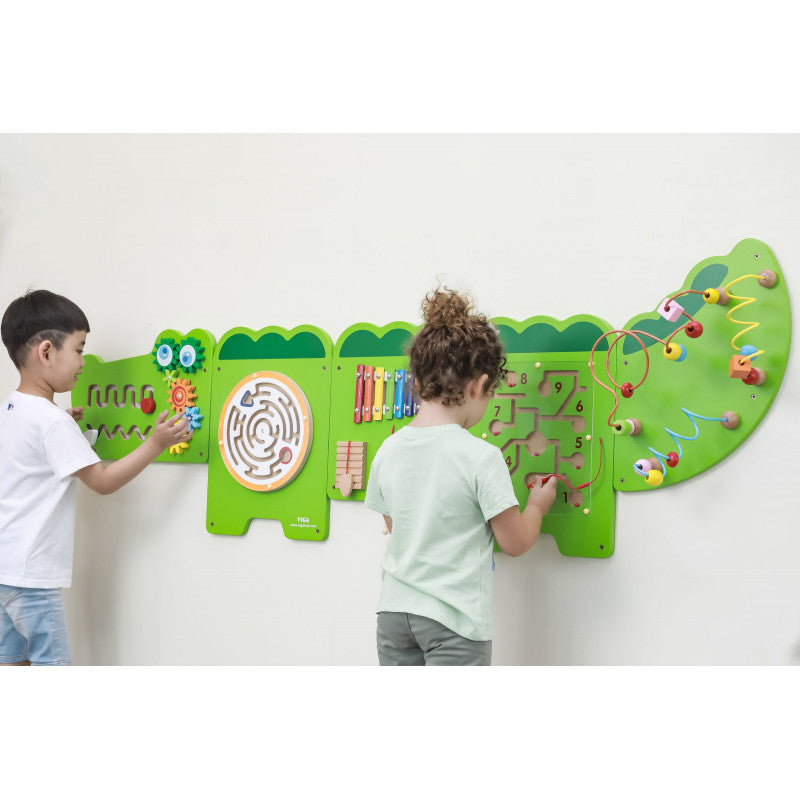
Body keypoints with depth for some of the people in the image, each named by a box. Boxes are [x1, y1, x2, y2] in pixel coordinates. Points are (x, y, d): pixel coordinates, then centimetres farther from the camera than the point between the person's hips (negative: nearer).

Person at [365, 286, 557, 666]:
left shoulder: (388, 451, 0)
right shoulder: (481, 457, -16)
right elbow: (515, 542, -9)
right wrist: (537, 506, 11)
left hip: (394, 609, 6)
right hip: (454, 619, -5)